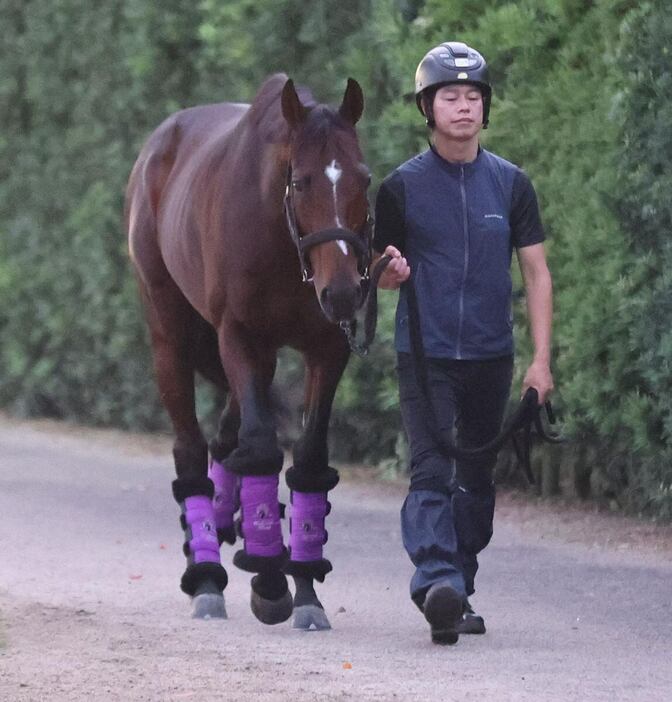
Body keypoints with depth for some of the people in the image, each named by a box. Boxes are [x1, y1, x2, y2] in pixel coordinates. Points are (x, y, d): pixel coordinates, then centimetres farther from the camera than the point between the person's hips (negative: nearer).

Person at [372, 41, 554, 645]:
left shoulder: (511, 184, 5)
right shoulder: (403, 187, 1)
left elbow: (536, 272, 7)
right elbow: (380, 274, 10)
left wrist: (541, 359, 0)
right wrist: (392, 272, -15)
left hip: (490, 356, 3)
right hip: (425, 355, -3)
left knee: (477, 478, 9)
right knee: (432, 472, -16)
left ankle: (460, 591, 20)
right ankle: (437, 583, -29)